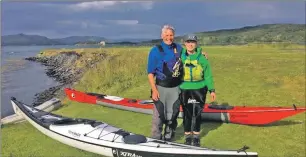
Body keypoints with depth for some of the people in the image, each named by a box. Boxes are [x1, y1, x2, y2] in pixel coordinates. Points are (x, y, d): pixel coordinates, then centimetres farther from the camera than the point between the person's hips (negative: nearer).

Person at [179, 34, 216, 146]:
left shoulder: (202, 58, -2)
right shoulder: (181, 57, 1)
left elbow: (208, 75, 2)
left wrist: (211, 90, 0)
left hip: (199, 89, -1)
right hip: (185, 90, 1)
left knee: (197, 114, 6)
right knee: (187, 114, 8)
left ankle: (196, 136, 22)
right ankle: (188, 136, 23)